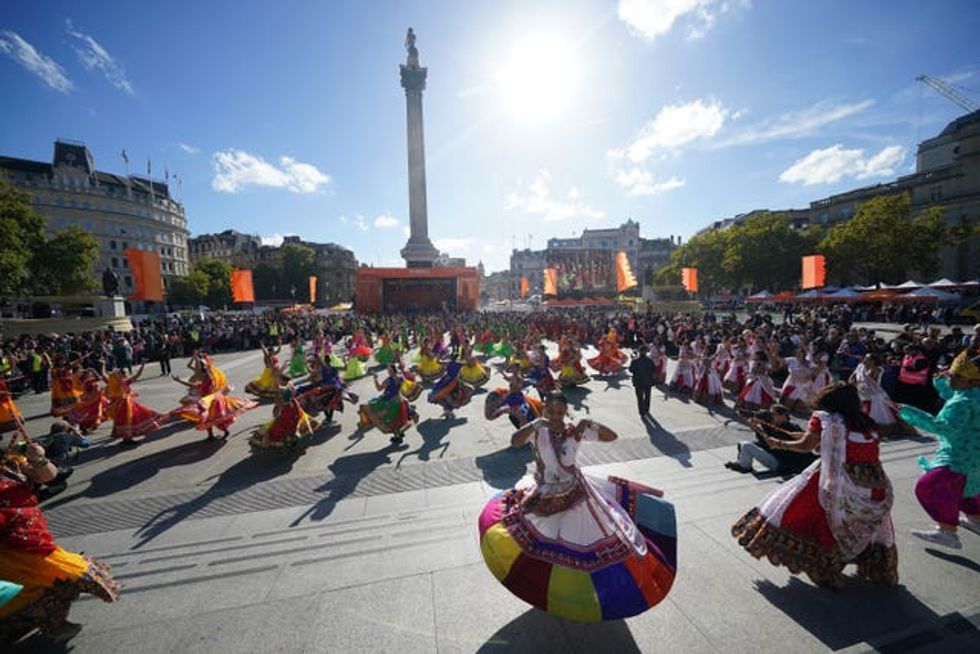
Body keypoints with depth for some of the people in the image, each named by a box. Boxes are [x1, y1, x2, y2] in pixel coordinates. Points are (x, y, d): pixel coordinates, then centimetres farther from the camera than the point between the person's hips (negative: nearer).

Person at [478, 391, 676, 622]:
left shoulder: (576, 431, -15)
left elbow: (611, 436, -15)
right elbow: (514, 442, -36)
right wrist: (535, 424, -49)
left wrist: (590, 424, -33)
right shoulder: (537, 430, -19)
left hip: (576, 495, 1)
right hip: (544, 496, -1)